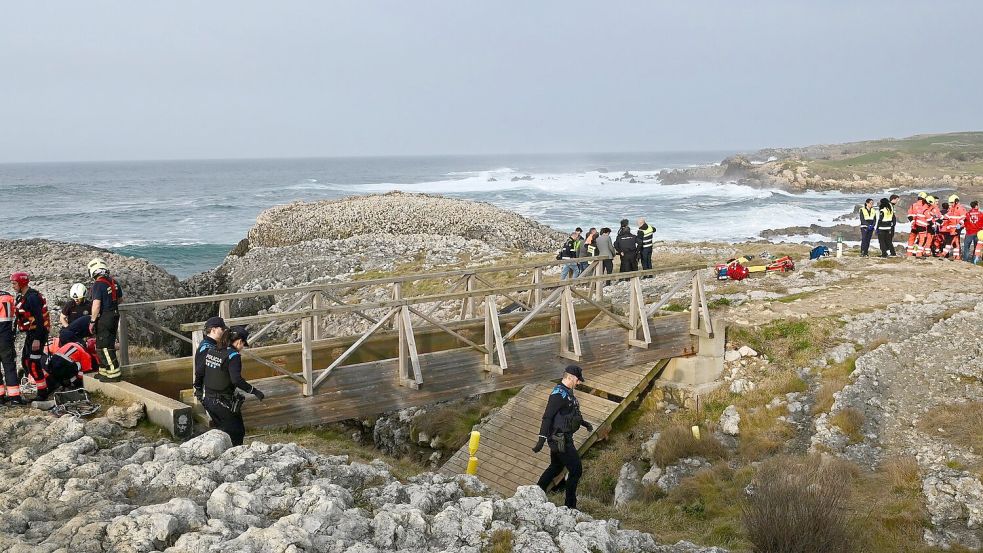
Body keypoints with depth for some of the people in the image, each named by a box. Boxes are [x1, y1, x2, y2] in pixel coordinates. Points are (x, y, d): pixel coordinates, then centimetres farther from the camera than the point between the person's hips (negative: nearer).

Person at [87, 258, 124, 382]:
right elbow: (120, 299, 19)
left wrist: (92, 322, -15)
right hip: (115, 315, 8)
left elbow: (96, 305, -23)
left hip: (104, 318, -8)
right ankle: (104, 371, 24)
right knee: (108, 345, 16)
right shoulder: (114, 282, 7)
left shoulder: (98, 285, -17)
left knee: (104, 347, -2)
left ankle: (114, 373, -2)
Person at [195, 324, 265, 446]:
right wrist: (254, 391, -21)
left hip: (207, 399, 7)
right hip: (224, 403, -7)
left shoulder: (210, 350, 5)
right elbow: (236, 380, -27)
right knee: (237, 432, 8)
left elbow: (199, 371, 9)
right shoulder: (233, 356, -17)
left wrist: (198, 389, 23)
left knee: (222, 430, 22)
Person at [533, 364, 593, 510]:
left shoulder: (567, 392, 11)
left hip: (560, 439, 10)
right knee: (576, 470, -3)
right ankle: (570, 505, 5)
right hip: (561, 440, -10)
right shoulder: (559, 393, -21)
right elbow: (547, 417, -25)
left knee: (555, 467, 22)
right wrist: (542, 439, -29)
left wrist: (583, 422, 29)